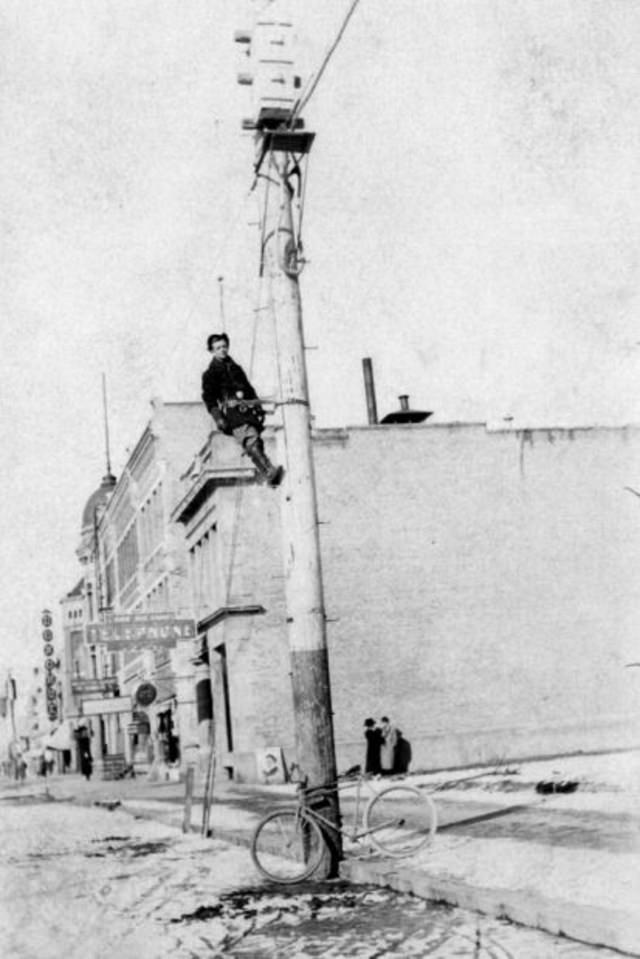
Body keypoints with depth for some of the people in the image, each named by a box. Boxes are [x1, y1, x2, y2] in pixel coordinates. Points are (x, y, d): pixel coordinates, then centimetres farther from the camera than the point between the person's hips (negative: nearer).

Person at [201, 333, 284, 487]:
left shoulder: (236, 368, 30)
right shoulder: (210, 374, 13)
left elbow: (249, 389, 31)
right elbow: (209, 398, 4)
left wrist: (257, 405, 17)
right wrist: (217, 417, -9)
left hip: (247, 409, 6)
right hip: (231, 409, -6)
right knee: (250, 439, -28)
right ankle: (268, 472, -42)